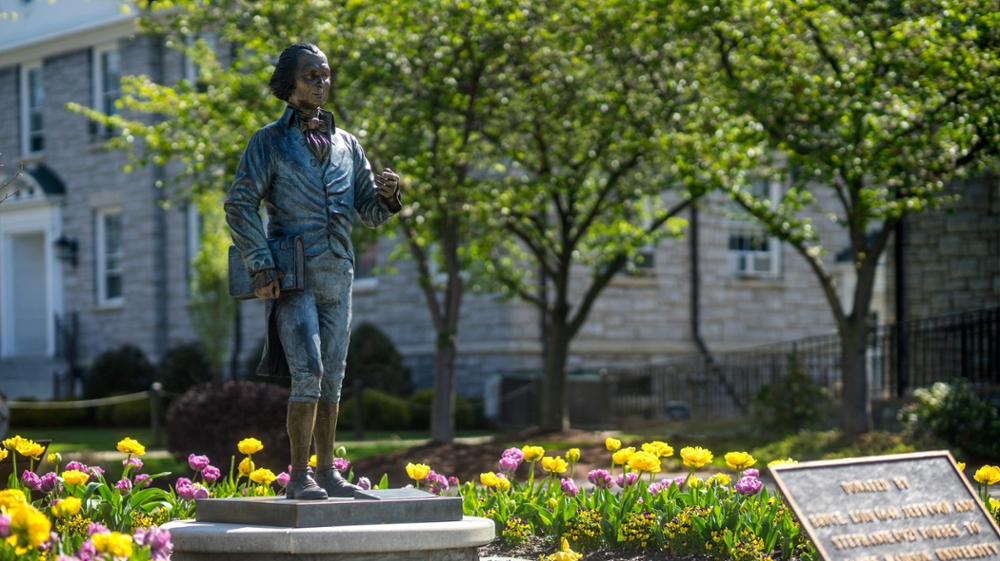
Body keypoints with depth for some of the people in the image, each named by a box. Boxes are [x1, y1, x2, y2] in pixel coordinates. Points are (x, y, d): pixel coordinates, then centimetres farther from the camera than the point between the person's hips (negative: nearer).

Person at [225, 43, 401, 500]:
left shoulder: (346, 144, 15)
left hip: (337, 274, 5)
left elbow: (370, 213, 16)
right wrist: (260, 267, -14)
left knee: (332, 379, 7)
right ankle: (299, 477, -11)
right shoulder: (269, 141, 1)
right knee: (308, 373, -15)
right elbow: (239, 205, -5)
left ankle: (327, 472, 14)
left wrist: (387, 196, -8)